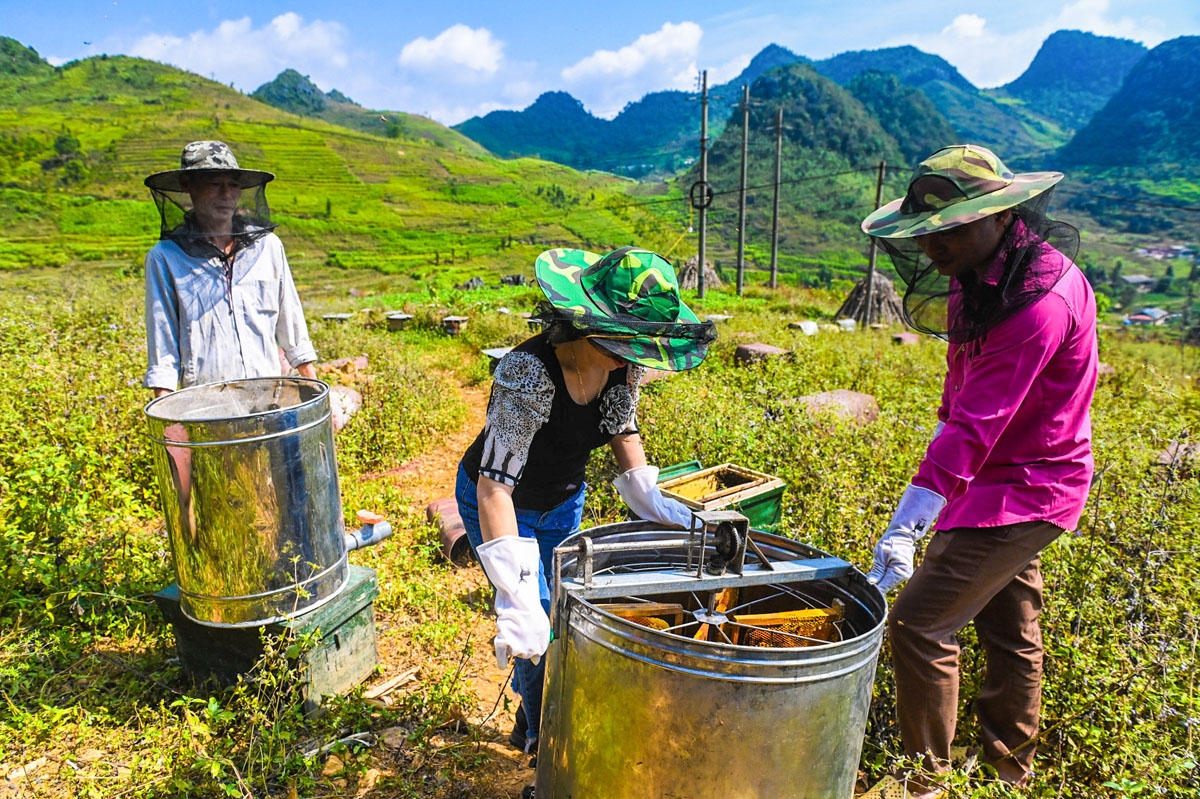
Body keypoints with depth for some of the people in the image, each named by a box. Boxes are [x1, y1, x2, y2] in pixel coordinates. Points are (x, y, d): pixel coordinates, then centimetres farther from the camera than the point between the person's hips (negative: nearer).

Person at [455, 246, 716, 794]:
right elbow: (494, 487, -40)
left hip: (562, 502, 6)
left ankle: (529, 724, 44)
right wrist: (519, 604, -45)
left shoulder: (622, 365, -18)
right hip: (498, 502, -5)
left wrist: (670, 516, -9)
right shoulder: (529, 373, -39)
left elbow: (624, 437, -2)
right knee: (541, 631, -6)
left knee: (560, 619, 16)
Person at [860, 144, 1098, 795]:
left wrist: (905, 526, -35)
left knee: (919, 625, -9)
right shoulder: (983, 274, 2)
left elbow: (976, 424, -33)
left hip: (1021, 489, -9)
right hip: (1001, 479, 9)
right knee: (1008, 627, 21)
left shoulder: (1042, 299, -26)